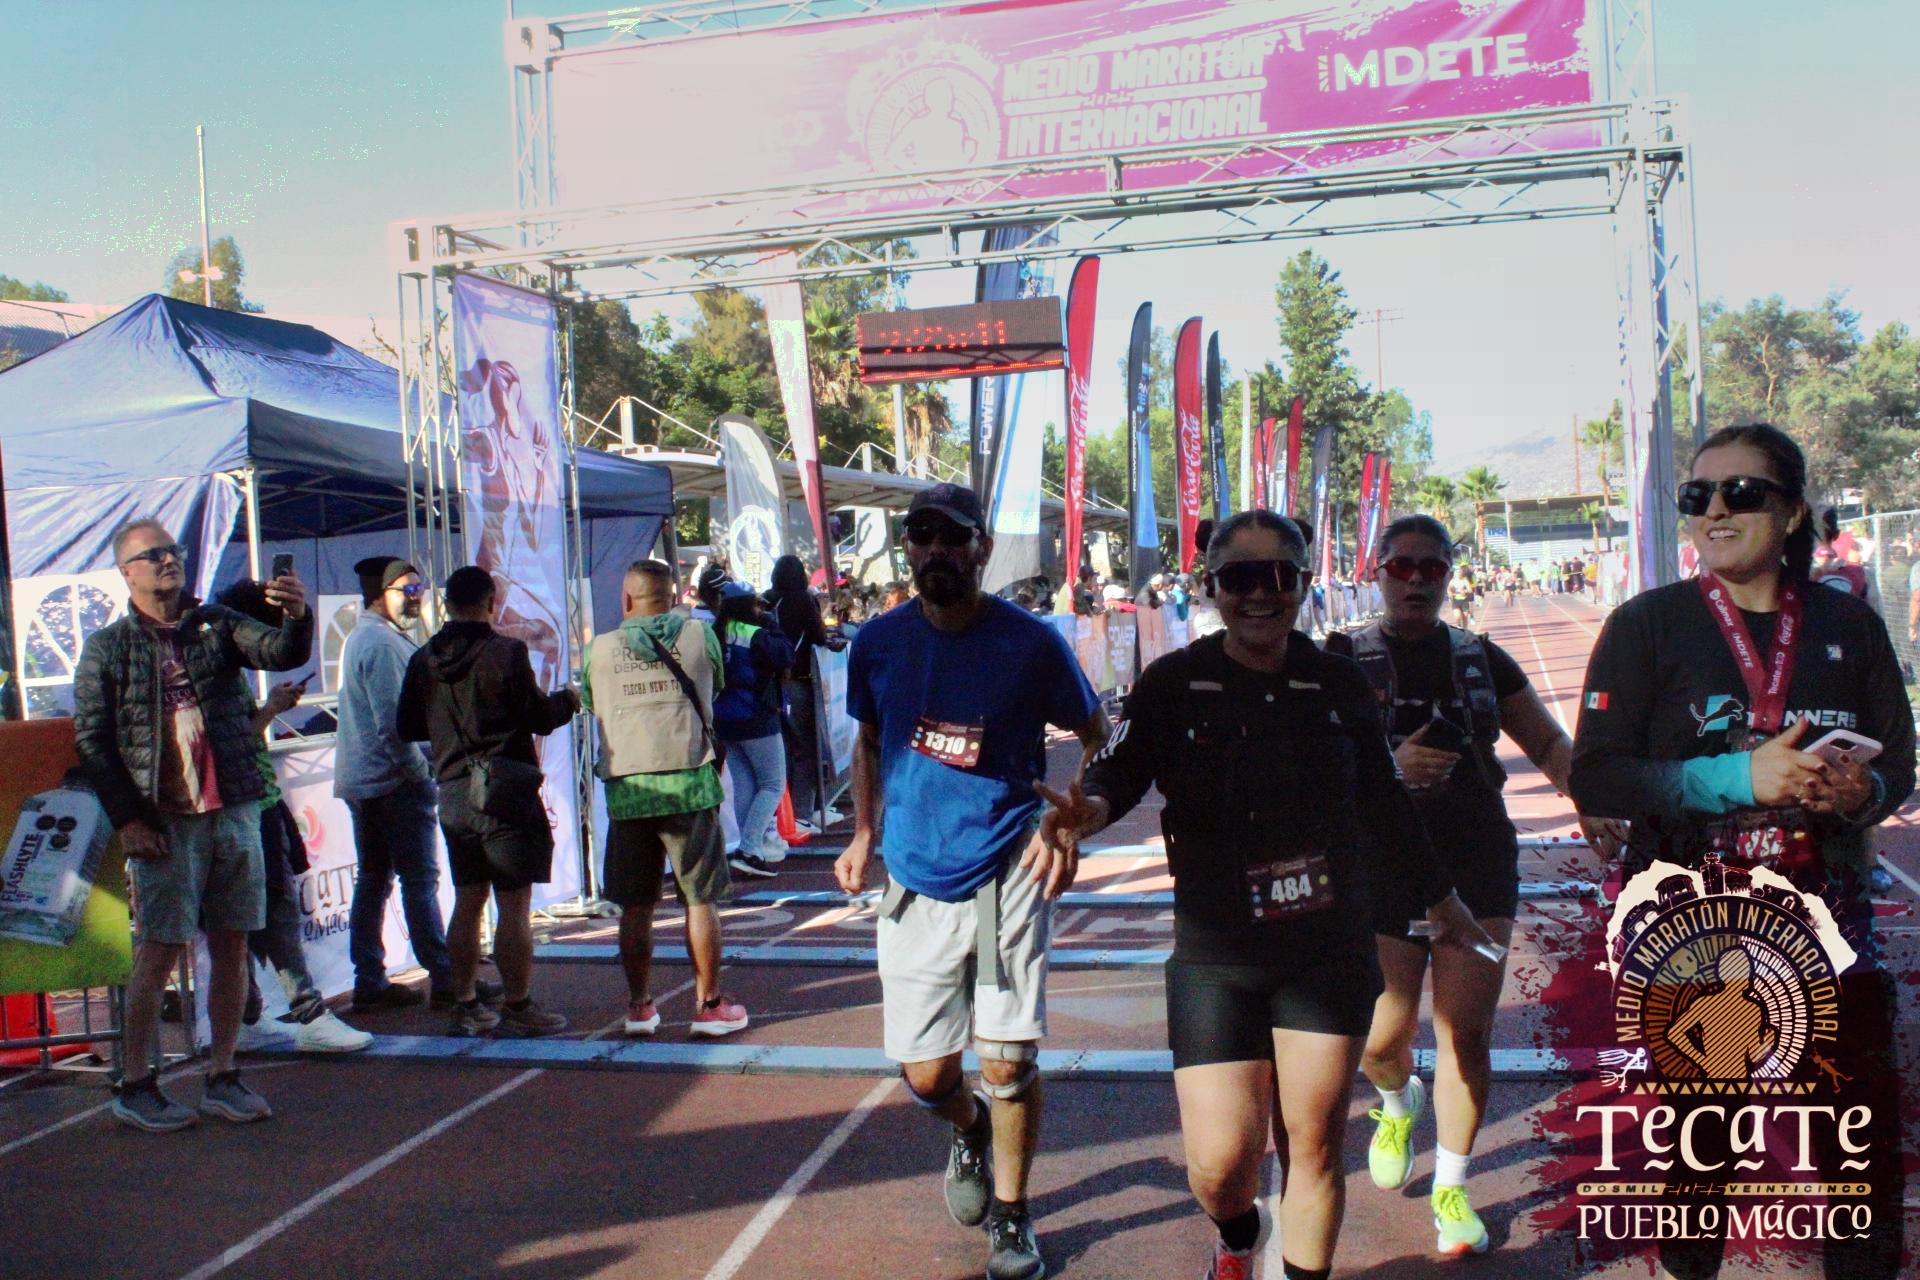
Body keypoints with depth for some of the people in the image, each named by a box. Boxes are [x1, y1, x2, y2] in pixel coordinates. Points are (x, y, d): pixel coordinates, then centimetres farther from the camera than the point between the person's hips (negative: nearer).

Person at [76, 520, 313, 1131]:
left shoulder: (217, 625, 9)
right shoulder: (107, 647, 3)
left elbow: (281, 653, -7)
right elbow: (91, 739, 0)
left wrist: (296, 617, -30)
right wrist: (127, 819, -7)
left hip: (234, 811, 3)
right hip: (164, 821, -3)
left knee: (231, 948, 6)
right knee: (159, 953, 0)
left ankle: (222, 1079, 17)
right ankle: (134, 1086, 13)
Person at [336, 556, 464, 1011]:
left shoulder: (361, 638, 18)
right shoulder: (384, 643, -15)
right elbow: (393, 722, -21)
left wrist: (418, 764, 19)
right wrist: (421, 771, -13)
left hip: (359, 780, 10)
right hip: (393, 782, -10)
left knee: (373, 879, 11)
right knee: (420, 880, -6)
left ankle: (369, 982, 15)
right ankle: (444, 980, -3)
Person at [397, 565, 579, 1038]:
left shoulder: (423, 660, 5)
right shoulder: (506, 652, -13)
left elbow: (407, 728, 12)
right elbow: (538, 717, -10)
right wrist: (567, 700, 10)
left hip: (453, 795, 6)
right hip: (505, 792, -6)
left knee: (467, 902, 15)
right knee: (514, 906, 0)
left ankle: (465, 1005, 21)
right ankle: (517, 1008, 4)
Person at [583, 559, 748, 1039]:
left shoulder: (599, 649, 4)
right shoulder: (699, 635, 3)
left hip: (627, 790, 1)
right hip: (689, 783, -1)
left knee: (636, 907, 10)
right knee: (700, 900, 6)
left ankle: (639, 1006, 18)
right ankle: (709, 1005, 11)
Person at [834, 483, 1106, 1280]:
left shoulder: (1031, 643, -7)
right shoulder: (878, 644, 1)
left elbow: (1095, 736, 4)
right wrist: (863, 835, 6)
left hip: (1007, 873, -2)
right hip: (915, 879, 3)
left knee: (1008, 1064, 1)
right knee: (926, 1077, 6)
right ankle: (970, 1131, 43)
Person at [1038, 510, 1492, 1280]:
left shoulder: (1338, 684, 1)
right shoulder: (1175, 683, -6)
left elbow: (1383, 805, 12)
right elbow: (1122, 769, -17)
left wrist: (1438, 898, 22)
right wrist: (1090, 808, -40)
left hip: (1330, 950, 2)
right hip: (1216, 956, -2)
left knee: (1313, 1146, 7)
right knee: (1220, 1165, -4)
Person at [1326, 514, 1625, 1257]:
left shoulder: (1480, 659, 10)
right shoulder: (1344, 659, 1)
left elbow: (1548, 741, 12)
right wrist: (1386, 766, -23)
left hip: (1478, 868, 2)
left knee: (1466, 1035, 0)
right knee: (1383, 1038, 2)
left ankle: (1451, 1189, 18)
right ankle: (1398, 1107, 39)